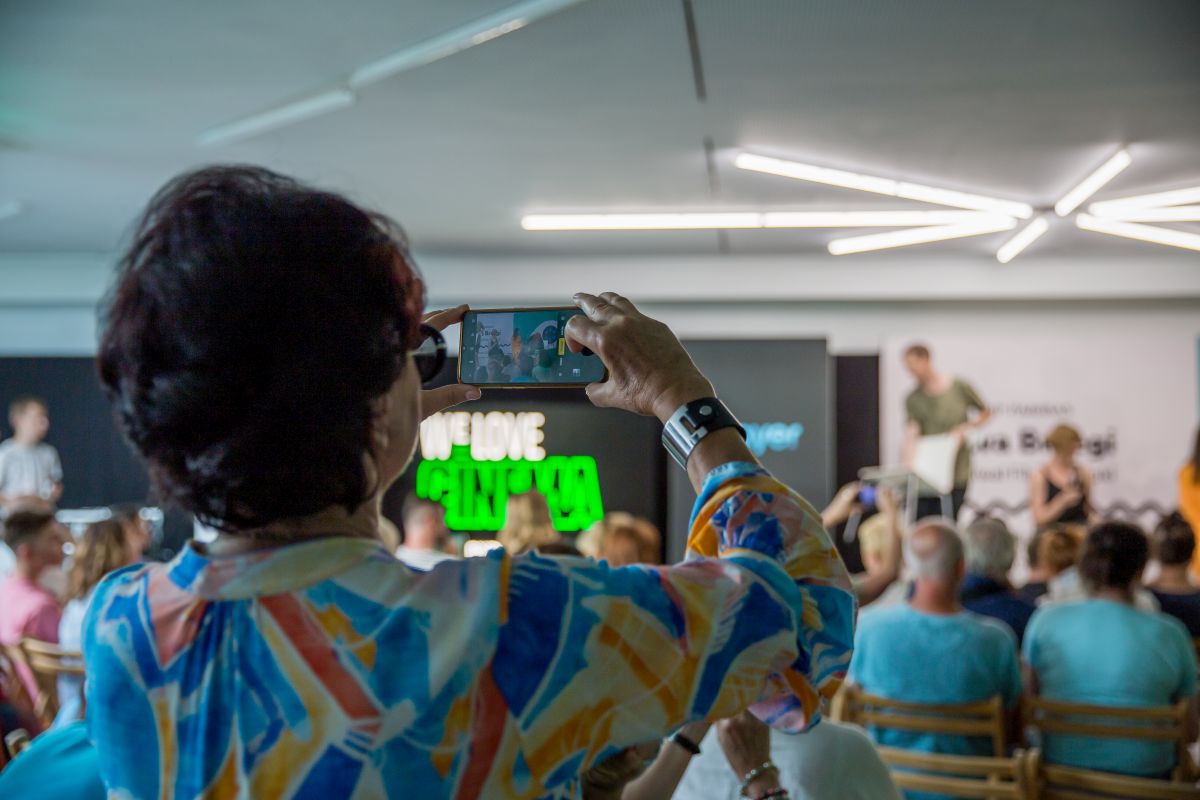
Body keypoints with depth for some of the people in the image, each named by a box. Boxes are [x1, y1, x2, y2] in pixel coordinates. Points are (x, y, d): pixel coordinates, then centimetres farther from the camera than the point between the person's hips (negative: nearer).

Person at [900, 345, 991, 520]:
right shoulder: (913, 399, 2)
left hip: (956, 474, -1)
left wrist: (964, 429, -4)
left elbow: (986, 413, 13)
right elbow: (911, 432, -10)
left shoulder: (959, 388, 0)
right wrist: (909, 462, -27)